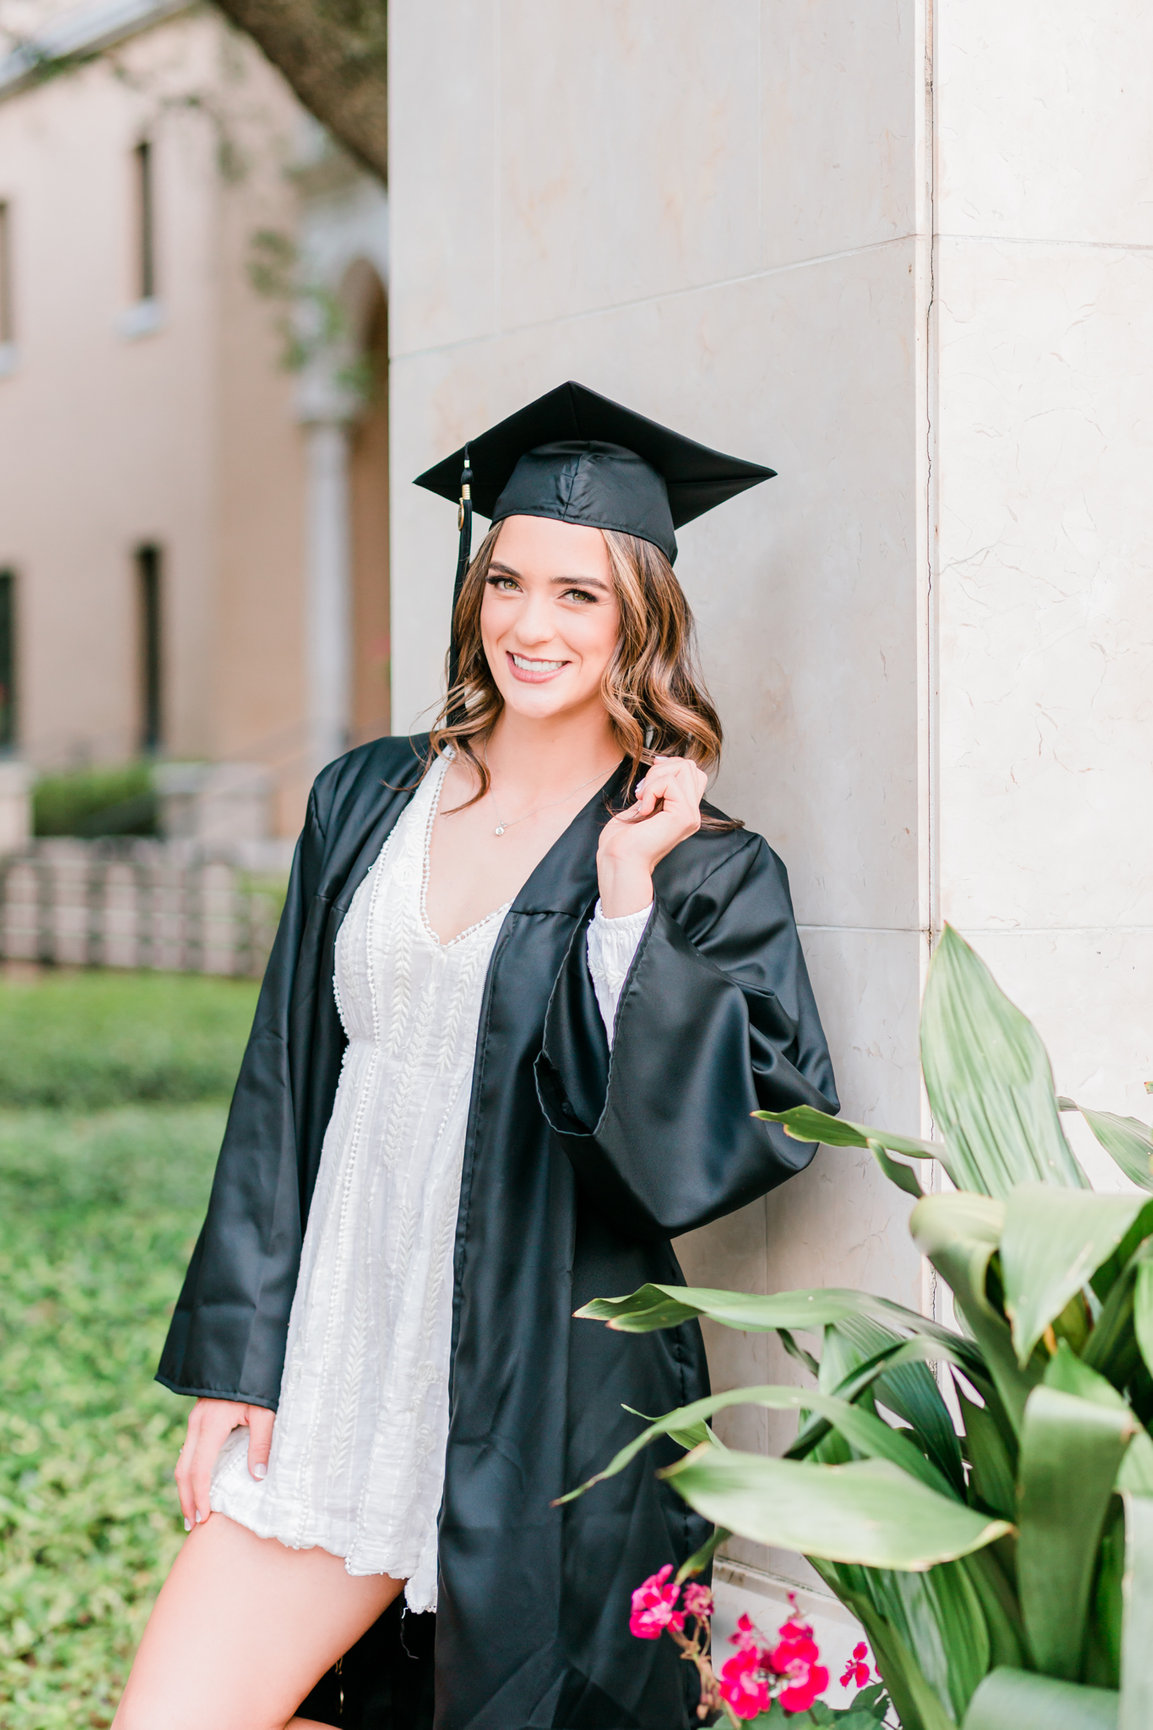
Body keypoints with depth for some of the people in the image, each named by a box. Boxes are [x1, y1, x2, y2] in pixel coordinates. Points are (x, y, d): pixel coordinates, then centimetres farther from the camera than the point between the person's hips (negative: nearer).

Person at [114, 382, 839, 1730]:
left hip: (538, 1421, -3)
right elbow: (280, 1098, 9)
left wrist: (625, 898, -17)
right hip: (331, 1383, 4)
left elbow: (703, 1139, -13)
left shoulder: (707, 874, -3)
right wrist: (234, 1364, 5)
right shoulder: (368, 804, 8)